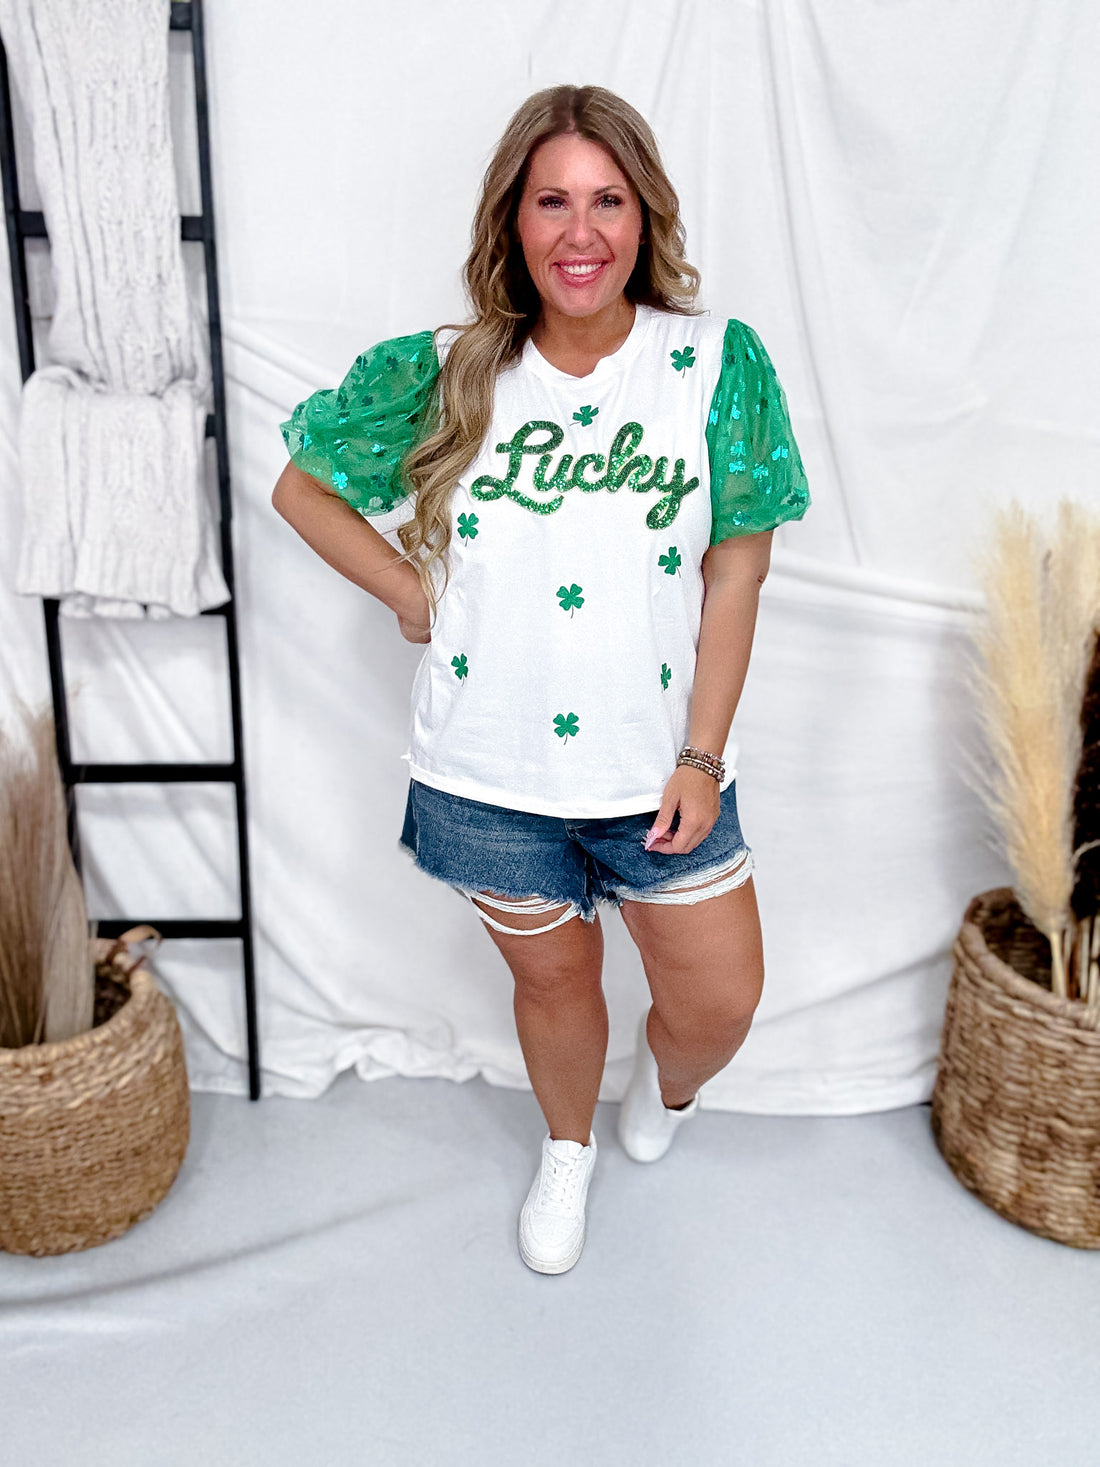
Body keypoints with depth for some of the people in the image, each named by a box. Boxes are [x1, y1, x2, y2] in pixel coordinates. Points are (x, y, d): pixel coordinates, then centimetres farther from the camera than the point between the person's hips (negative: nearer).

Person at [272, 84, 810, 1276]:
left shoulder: (717, 363, -5)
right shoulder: (448, 378, -4)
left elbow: (735, 573, -4)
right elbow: (301, 484, 8)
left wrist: (702, 753, -8)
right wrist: (410, 592, -2)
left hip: (657, 768, 0)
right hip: (490, 774, 0)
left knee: (721, 1001, 8)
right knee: (552, 977, 19)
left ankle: (666, 1083, 48)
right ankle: (567, 1151, 51)